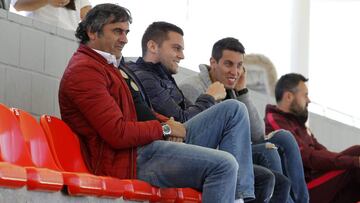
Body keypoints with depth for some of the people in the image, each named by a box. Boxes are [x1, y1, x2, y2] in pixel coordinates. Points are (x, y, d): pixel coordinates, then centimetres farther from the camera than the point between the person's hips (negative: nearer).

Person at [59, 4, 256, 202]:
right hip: (132, 159, -11)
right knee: (224, 164, -27)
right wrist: (164, 128, -9)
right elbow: (118, 134, -20)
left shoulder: (112, 65, 24)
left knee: (234, 110, 6)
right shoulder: (84, 71, -11)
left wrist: (166, 121, 2)